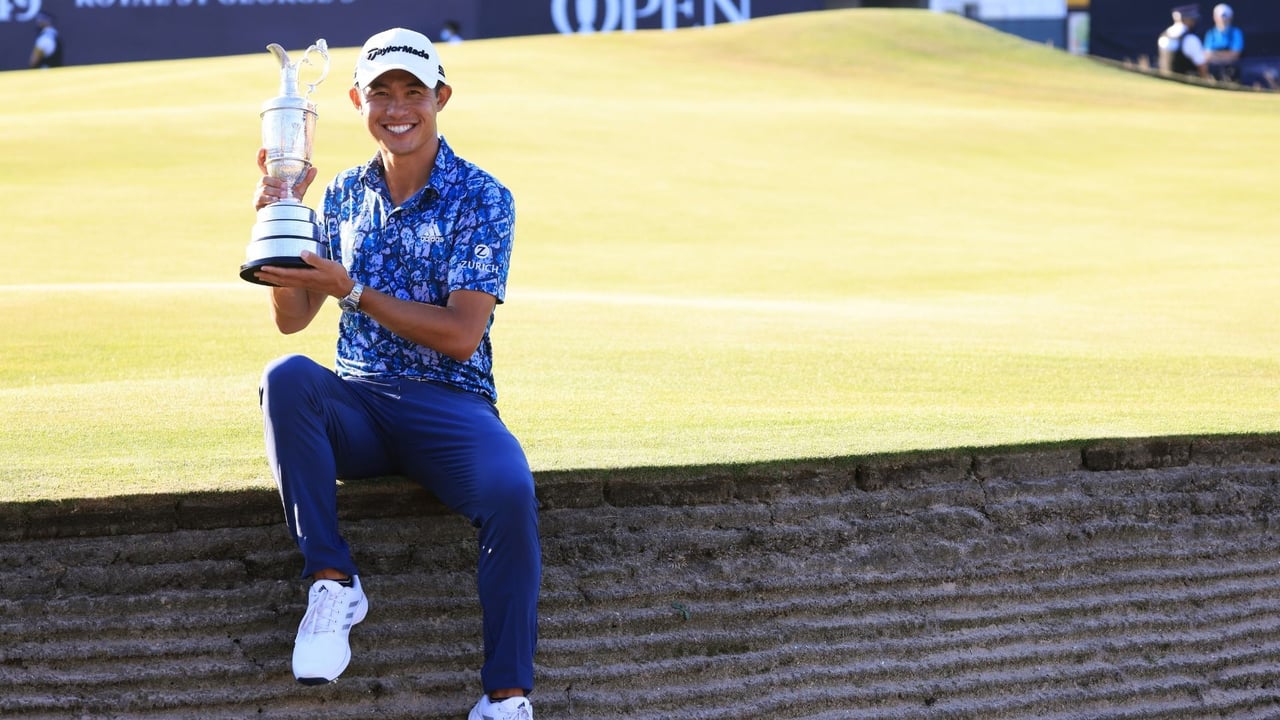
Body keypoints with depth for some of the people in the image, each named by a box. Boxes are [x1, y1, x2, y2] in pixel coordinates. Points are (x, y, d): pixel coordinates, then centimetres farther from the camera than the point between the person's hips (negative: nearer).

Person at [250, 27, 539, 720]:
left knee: (509, 492, -35)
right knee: (286, 377, -32)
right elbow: (292, 318, 13)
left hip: (449, 403, -3)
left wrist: (351, 290, -17)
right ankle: (332, 583, -27)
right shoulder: (344, 195, 13)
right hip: (357, 408, 3)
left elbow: (461, 336, -12)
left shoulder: (482, 198, -2)